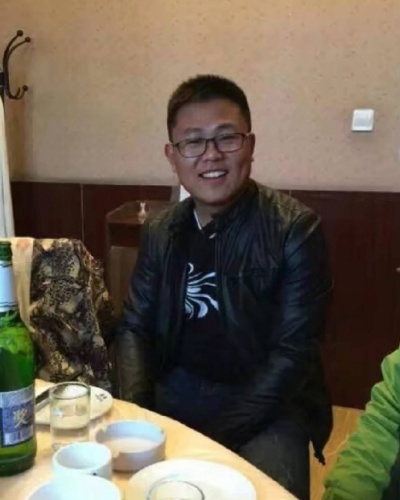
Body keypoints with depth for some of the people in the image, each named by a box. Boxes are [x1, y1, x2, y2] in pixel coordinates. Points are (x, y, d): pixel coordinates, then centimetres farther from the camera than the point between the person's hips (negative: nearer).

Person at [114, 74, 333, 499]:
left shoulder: (295, 229, -13)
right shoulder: (160, 232, 3)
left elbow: (292, 355, -15)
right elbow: (135, 327, 6)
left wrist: (215, 435, -20)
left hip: (267, 409, -4)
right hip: (178, 393, 4)